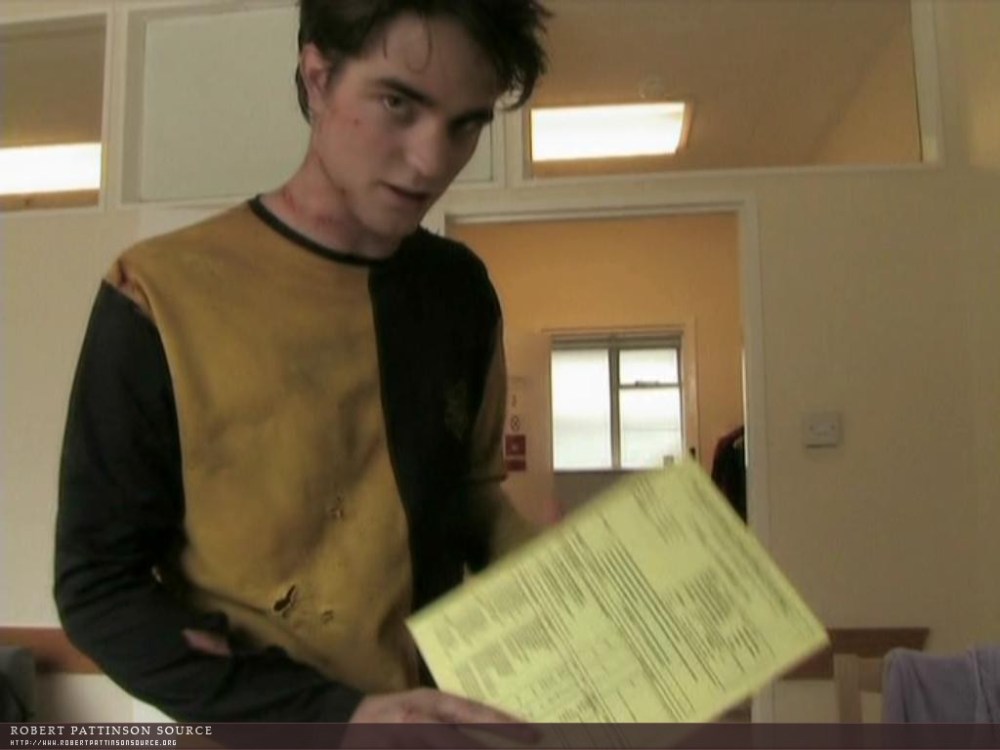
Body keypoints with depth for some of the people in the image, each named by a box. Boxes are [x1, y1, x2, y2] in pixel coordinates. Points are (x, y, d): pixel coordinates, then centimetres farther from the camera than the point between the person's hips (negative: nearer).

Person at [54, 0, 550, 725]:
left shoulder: (461, 289, -4)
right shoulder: (164, 296, -19)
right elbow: (99, 589, -16)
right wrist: (335, 715, -26)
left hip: (446, 704, 5)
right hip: (260, 725, -4)